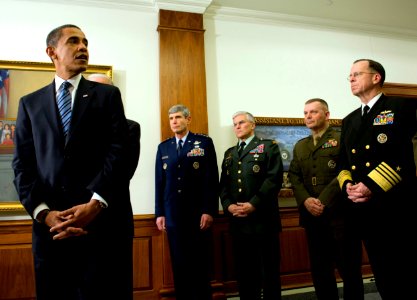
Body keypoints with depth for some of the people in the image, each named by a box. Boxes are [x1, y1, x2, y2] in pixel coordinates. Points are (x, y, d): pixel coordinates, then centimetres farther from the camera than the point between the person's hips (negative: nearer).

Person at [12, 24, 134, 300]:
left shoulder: (108, 95, 9)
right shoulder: (30, 103, 14)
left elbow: (118, 151, -3)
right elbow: (23, 163, 6)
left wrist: (95, 204, -14)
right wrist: (44, 213, -8)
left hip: (104, 220, -1)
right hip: (51, 224, 2)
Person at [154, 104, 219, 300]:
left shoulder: (204, 142, 1)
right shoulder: (163, 147, 11)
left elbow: (212, 179, -5)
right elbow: (159, 182, 8)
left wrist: (209, 210, -10)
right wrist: (159, 213, 4)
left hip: (198, 214, -3)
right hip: (173, 215, 3)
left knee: (200, 263, 6)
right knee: (179, 263, 11)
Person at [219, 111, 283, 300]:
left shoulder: (269, 147, 3)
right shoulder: (229, 153, 19)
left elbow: (274, 179, -10)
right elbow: (223, 184, 12)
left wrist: (254, 204, -17)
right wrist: (228, 205, -5)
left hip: (263, 218, -4)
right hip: (237, 220, 5)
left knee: (269, 268, 5)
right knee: (243, 268, 11)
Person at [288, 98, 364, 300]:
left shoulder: (342, 139, 0)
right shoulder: (300, 146, 18)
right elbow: (294, 176, 9)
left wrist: (324, 202, -18)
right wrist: (306, 200, -8)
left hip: (339, 215, -5)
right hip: (312, 217, 5)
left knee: (349, 268, 5)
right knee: (319, 269, 12)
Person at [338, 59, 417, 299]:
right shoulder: (349, 121, 18)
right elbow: (343, 163, 17)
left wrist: (371, 185, -19)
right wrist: (347, 185, -2)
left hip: (396, 207, -5)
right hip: (364, 210, 6)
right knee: (383, 278, 14)